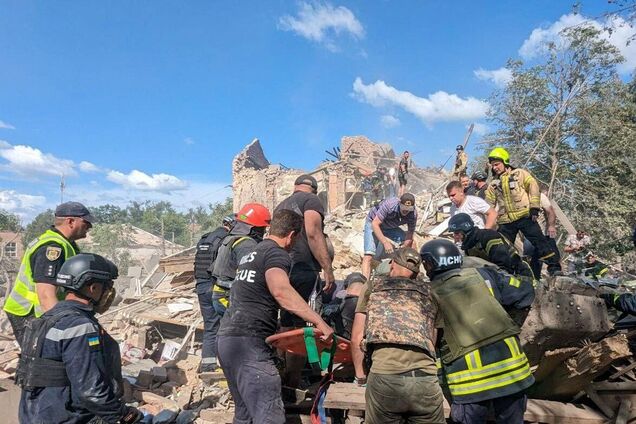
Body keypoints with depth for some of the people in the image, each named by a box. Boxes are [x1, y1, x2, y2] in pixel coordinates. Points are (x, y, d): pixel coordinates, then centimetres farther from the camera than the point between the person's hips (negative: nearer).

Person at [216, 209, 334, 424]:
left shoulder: (251, 253, 22)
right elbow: (280, 291, -28)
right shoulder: (277, 253, -7)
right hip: (249, 342, -10)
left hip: (226, 336, 10)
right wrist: (319, 321, -28)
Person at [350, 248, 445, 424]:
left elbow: (356, 337, 14)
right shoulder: (428, 291, 22)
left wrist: (360, 373, 27)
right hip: (426, 378, 1)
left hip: (384, 376, -1)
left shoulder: (374, 285, 18)